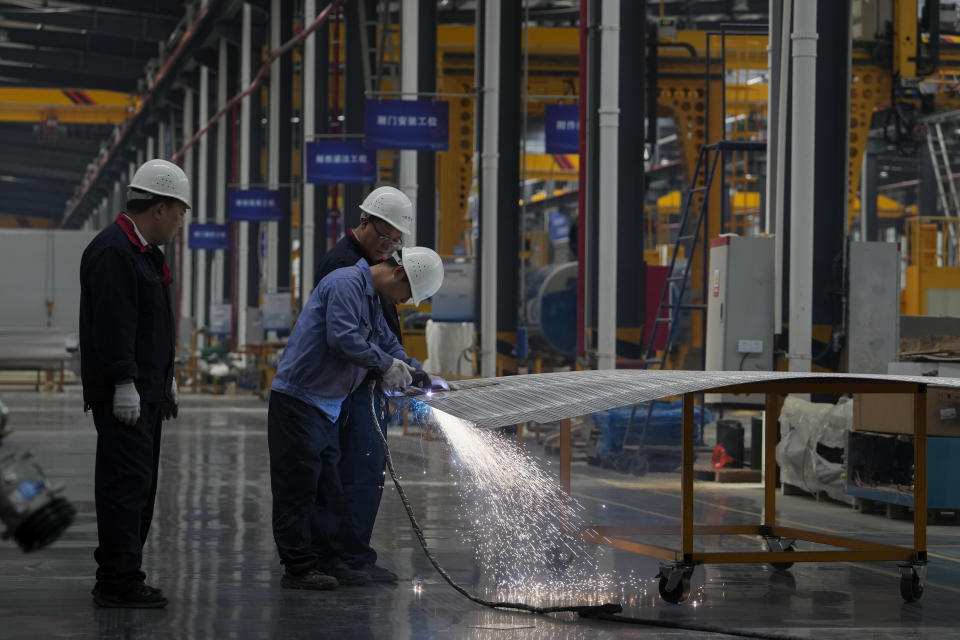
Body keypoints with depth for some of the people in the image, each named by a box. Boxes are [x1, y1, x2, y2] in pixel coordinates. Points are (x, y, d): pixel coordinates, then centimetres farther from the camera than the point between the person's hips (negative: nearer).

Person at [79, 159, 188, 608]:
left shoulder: (144, 252, 19)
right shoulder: (112, 252, -15)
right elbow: (113, 325, -22)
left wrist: (166, 380, 26)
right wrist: (124, 383, -24)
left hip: (147, 392, 11)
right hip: (123, 395, -11)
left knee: (139, 485, 13)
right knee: (127, 482, -11)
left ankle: (121, 575, 18)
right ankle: (117, 582, -9)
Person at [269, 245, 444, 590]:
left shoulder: (372, 299, 17)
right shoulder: (347, 284, -16)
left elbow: (387, 341, 26)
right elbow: (343, 339, -25)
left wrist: (414, 370, 10)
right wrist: (387, 364, -15)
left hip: (328, 404, 11)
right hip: (299, 399, -10)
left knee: (327, 487, 13)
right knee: (298, 486, -5)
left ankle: (330, 559, 19)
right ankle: (298, 568, -3)